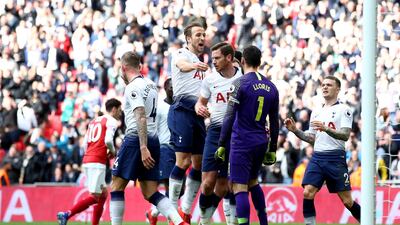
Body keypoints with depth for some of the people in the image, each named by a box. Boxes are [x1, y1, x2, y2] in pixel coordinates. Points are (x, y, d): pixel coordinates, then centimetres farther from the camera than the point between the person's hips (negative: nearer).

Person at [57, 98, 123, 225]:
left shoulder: (94, 121, 21)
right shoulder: (112, 121, -3)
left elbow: (85, 144, 17)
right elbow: (108, 140, -19)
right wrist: (113, 151, 1)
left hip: (87, 160, 9)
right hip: (97, 162, -9)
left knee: (103, 194, 16)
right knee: (95, 197, -7)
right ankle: (66, 215, -17)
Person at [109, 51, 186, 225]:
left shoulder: (133, 87, -10)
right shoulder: (150, 84, 16)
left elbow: (141, 118, -20)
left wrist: (143, 148, -26)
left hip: (136, 139, -8)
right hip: (153, 140, 8)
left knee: (116, 187, 3)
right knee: (151, 194, 5)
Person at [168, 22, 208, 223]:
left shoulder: (201, 62, 25)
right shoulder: (181, 54, 0)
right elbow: (182, 64, -27)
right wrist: (194, 66, -48)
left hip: (197, 114, 8)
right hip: (182, 110, -8)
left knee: (200, 163, 5)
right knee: (183, 161, -15)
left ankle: (186, 210, 12)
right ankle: (173, 210, -13)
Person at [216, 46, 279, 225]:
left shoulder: (240, 83, -9)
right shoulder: (271, 87, 9)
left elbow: (230, 117, -12)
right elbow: (274, 122, 13)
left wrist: (222, 145, -8)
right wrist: (272, 149, 20)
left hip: (242, 142, -6)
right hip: (261, 142, 7)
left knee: (240, 188, -7)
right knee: (252, 182, 24)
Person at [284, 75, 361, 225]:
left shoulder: (344, 110, -2)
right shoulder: (316, 112, 18)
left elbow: (345, 135, -13)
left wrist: (326, 128, -27)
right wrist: (295, 130, 7)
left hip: (336, 158, -5)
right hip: (317, 157, 5)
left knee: (347, 201, -4)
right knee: (307, 193, -13)